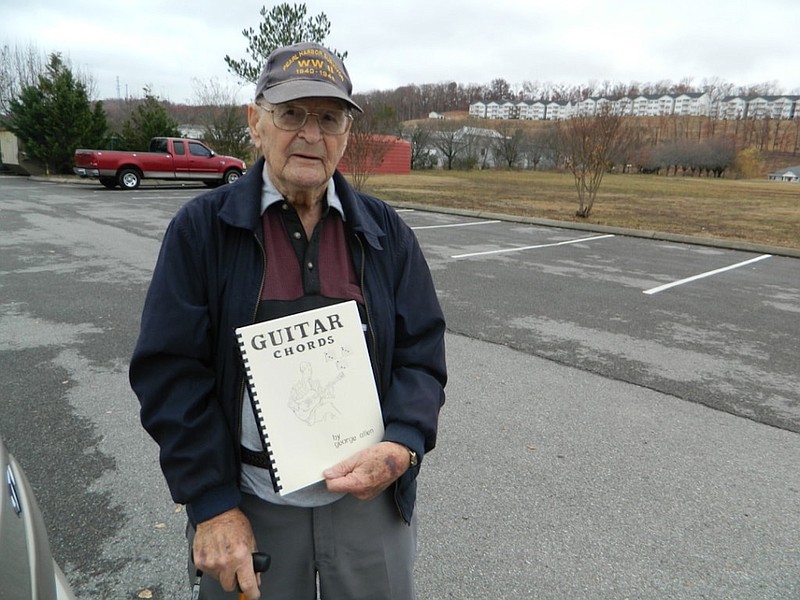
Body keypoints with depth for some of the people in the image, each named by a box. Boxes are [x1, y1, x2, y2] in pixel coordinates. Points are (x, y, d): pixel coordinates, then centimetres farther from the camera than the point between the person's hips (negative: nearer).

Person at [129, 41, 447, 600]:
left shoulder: (385, 232, 0)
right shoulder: (202, 227, -7)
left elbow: (421, 353, 0)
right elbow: (171, 372, -8)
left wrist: (402, 446, -17)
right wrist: (212, 505, -11)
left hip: (372, 495, 3)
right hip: (248, 505, -1)